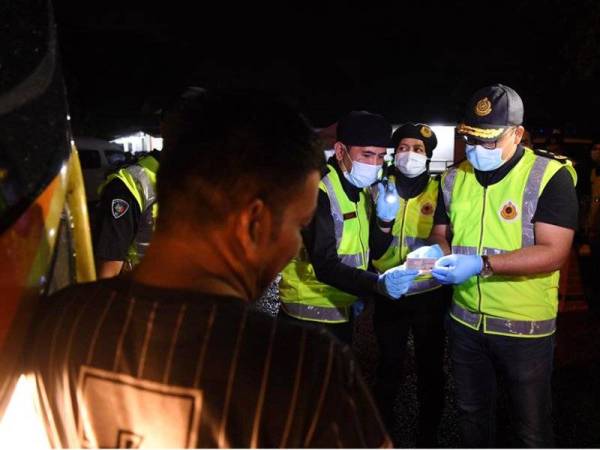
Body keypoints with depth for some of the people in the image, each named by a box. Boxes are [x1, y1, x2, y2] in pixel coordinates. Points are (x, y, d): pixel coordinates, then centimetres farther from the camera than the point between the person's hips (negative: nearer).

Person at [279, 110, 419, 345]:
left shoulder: (362, 191, 6)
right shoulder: (317, 190, -22)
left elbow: (369, 253, 9)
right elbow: (325, 266, -29)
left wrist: (385, 219, -8)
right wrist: (378, 283, -42)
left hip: (341, 309, 9)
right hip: (311, 314, -8)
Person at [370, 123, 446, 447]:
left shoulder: (439, 190, -4)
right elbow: (375, 249, -6)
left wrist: (438, 252, -21)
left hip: (430, 295, 0)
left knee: (431, 369, 11)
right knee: (389, 368, 11)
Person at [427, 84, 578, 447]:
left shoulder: (550, 176, -14)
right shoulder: (455, 178, 3)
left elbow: (553, 252, -21)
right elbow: (441, 234, 12)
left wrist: (482, 264, -30)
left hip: (525, 326, -4)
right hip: (465, 321, 5)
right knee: (472, 414, 22)